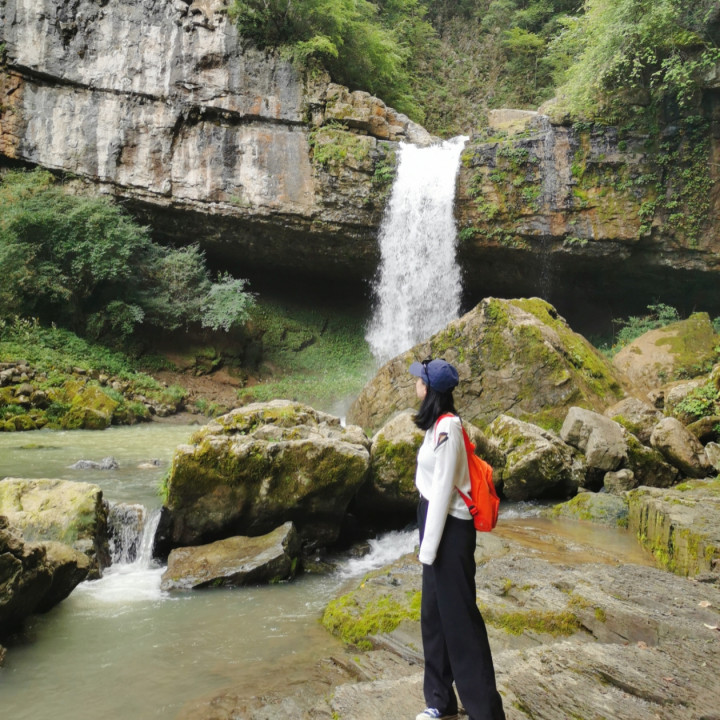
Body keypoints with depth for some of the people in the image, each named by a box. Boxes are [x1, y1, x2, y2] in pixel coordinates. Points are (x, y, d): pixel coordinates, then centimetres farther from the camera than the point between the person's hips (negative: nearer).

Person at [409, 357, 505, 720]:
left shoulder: (447, 426, -19)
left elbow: (444, 487, -20)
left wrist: (429, 546, -18)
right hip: (438, 522, 10)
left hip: (450, 528, -9)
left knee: (458, 615, 0)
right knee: (434, 613, 16)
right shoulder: (438, 424, 10)